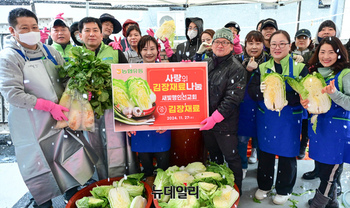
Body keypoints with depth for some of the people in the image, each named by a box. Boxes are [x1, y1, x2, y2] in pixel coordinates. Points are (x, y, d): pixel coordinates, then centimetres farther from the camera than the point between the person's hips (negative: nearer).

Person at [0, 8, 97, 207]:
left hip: (61, 116, 5)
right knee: (39, 162, 9)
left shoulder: (50, 52, 5)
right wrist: (49, 106, -21)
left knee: (73, 155, 12)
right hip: (31, 123, -4)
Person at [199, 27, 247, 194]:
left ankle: (236, 191, 26)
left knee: (231, 158, 6)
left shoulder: (236, 69, -11)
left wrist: (215, 117, -23)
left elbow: (233, 98, -18)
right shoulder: (207, 64, 8)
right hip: (206, 120, 6)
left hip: (225, 123, -6)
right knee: (214, 155, 21)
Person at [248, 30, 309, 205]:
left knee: (287, 154, 10)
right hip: (265, 118, 2)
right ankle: (264, 185, 36)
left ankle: (284, 190, 33)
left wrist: (283, 96, -30)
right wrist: (261, 90, -27)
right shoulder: (262, 67, 4)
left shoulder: (299, 67, -5)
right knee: (265, 152, 13)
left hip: (289, 119, -2)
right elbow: (251, 91, -5)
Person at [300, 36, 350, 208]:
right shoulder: (314, 72, 8)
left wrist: (334, 93, -32)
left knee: (329, 175, 3)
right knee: (323, 170, 19)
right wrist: (304, 102, -4)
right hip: (318, 127, 6)